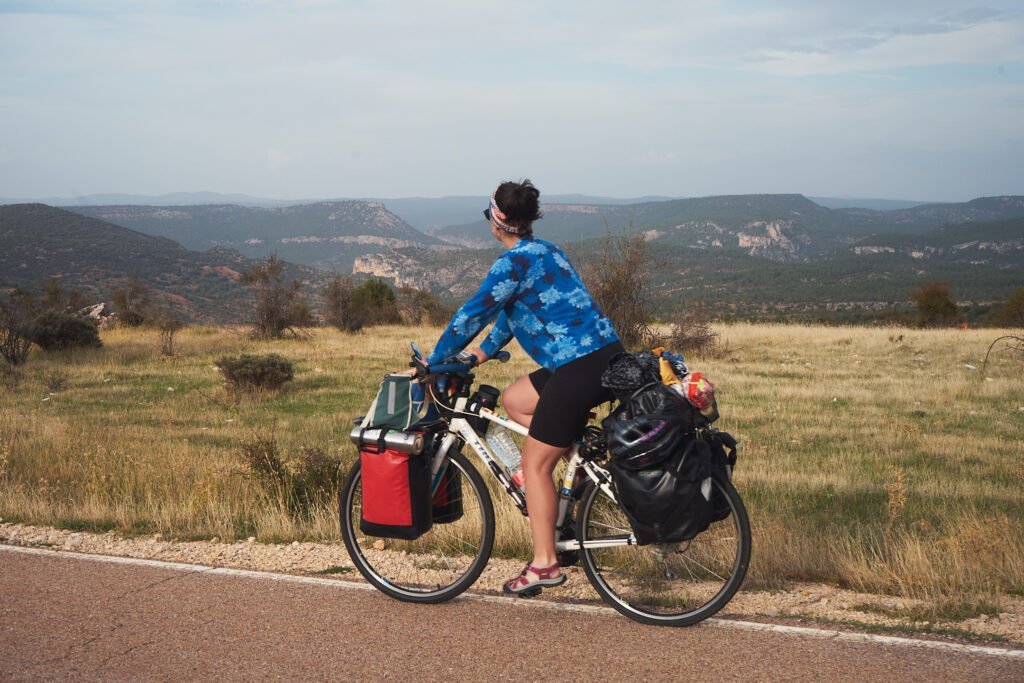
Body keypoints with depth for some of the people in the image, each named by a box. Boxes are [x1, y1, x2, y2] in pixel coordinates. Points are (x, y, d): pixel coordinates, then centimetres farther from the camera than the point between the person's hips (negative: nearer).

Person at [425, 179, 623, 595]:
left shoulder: (516, 261, -12)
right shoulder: (541, 251, 17)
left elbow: (472, 313, -10)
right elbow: (510, 308, 25)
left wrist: (431, 362, -1)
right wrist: (483, 351, 22)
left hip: (581, 367, -9)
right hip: (601, 355, 9)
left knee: (535, 463, 0)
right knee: (513, 401, 22)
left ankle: (544, 564, 3)